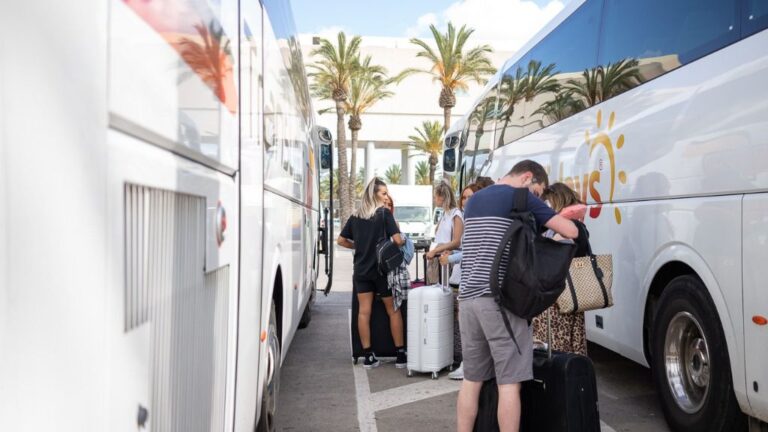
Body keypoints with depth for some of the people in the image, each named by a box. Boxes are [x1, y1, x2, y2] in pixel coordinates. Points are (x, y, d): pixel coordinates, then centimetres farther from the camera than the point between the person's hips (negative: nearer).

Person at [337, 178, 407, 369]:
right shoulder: (384, 213, -8)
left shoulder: (355, 217, 7)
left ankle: (368, 356, 6)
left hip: (361, 270, 4)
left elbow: (341, 240, 12)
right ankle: (400, 354, 10)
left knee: (364, 311, 4)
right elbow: (397, 240, -16)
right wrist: (404, 242, 5)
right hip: (382, 269, -4)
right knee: (393, 310, 7)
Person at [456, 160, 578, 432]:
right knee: (509, 383, -1)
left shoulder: (474, 200, 20)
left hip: (468, 298, 7)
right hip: (500, 300, -7)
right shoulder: (521, 198, -3)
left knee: (471, 380, 13)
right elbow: (571, 232, -7)